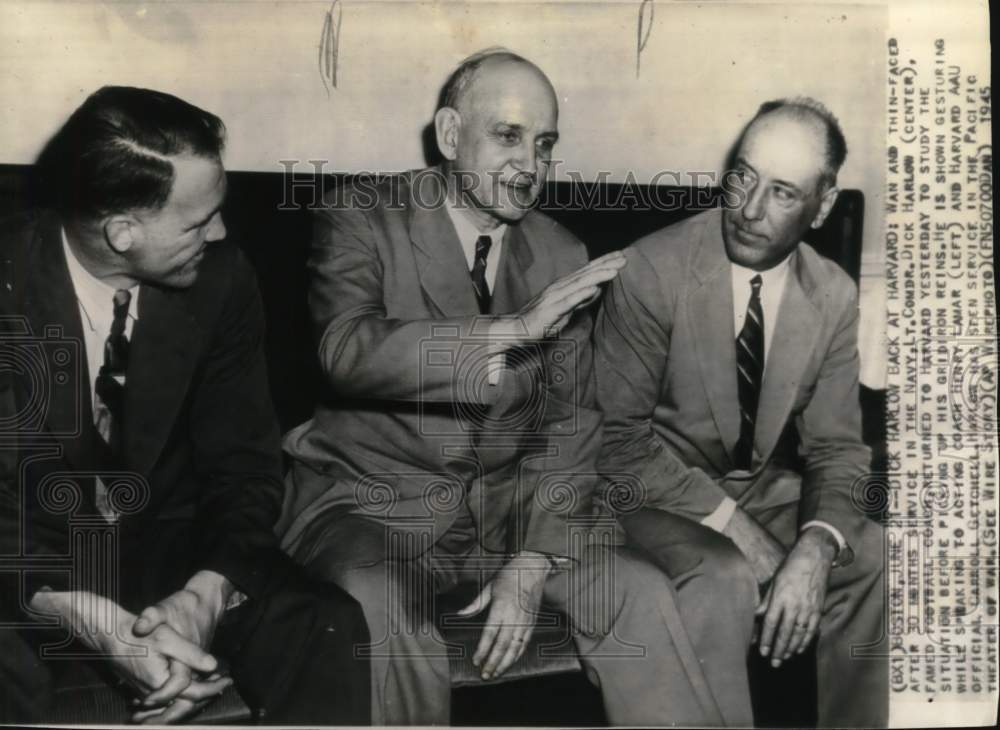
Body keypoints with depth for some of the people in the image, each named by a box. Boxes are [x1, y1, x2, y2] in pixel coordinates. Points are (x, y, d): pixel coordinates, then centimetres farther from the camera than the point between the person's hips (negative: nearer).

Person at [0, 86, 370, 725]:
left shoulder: (221, 277, -10)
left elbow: (246, 462, -6)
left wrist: (204, 596, -24)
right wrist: (96, 623, -32)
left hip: (170, 541, 2)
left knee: (331, 638, -23)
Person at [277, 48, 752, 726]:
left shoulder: (562, 255, 5)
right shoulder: (364, 216, -4)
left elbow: (569, 423, 3)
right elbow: (348, 350, -23)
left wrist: (531, 565, -9)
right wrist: (515, 329, -26)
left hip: (510, 502, 4)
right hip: (377, 498, -3)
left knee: (643, 592, -15)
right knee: (375, 611, -32)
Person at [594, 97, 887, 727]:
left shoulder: (836, 297, -4)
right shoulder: (654, 269, -18)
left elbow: (836, 447, -2)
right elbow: (618, 435, -17)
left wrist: (816, 547, -22)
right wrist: (730, 522, -22)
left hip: (767, 486, 4)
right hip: (659, 488, -4)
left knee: (871, 556, -16)